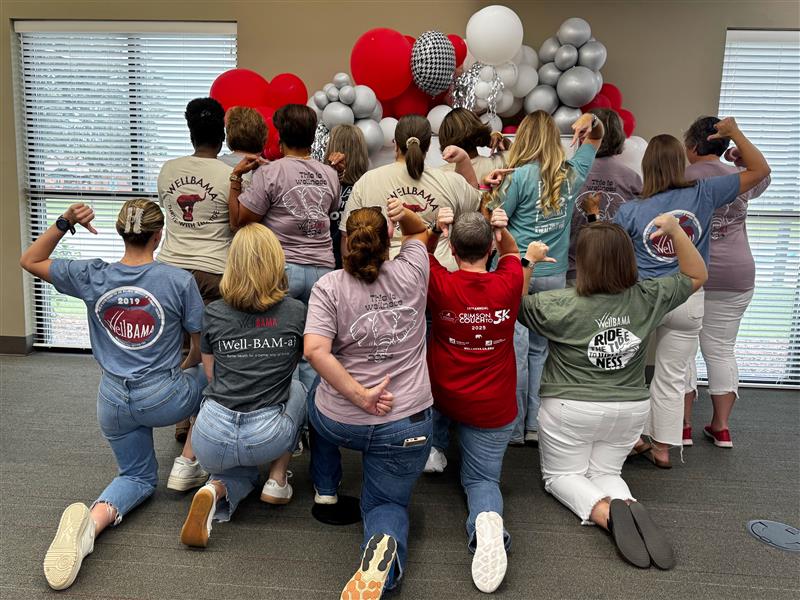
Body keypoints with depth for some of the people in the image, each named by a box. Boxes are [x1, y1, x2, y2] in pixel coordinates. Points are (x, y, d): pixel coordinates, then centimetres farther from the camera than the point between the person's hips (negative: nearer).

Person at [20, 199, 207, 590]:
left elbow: (29, 261, 14)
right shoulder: (180, 280, -13)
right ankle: (188, 464, 18)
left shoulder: (92, 277, -4)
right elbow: (202, 347, -4)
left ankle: (90, 521, -9)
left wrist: (64, 223, 1)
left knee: (138, 475, 26)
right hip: (165, 400, -3)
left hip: (114, 404, 4)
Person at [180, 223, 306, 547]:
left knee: (242, 470, 35)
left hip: (212, 440, 2)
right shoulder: (296, 312, 0)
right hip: (267, 437, -1)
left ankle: (216, 490, 0)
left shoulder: (213, 314, 2)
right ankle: (277, 480, 19)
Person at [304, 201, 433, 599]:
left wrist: (361, 396, -18)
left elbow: (315, 351, -22)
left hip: (339, 421, 0)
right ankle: (386, 543, -16)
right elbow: (420, 233, 17)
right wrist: (405, 216, -4)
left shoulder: (329, 286, -9)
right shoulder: (410, 272, -4)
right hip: (406, 424, 0)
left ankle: (325, 491, 34)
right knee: (388, 502, 19)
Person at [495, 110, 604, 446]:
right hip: (554, 274, 5)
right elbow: (595, 138, 28)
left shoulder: (521, 176, -10)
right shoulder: (573, 174, 7)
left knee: (516, 350, 3)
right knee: (540, 350, 13)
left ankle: (514, 430, 13)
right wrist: (590, 122, 15)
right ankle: (536, 427, 20)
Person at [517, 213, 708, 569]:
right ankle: (630, 507, -11)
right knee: (605, 472, 23)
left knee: (561, 474, 16)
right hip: (630, 409, 4)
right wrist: (675, 231, -4)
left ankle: (605, 511, -15)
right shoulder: (648, 298, -10)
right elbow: (697, 275, 6)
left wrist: (528, 261, -10)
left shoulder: (560, 306, -21)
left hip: (570, 409, -3)